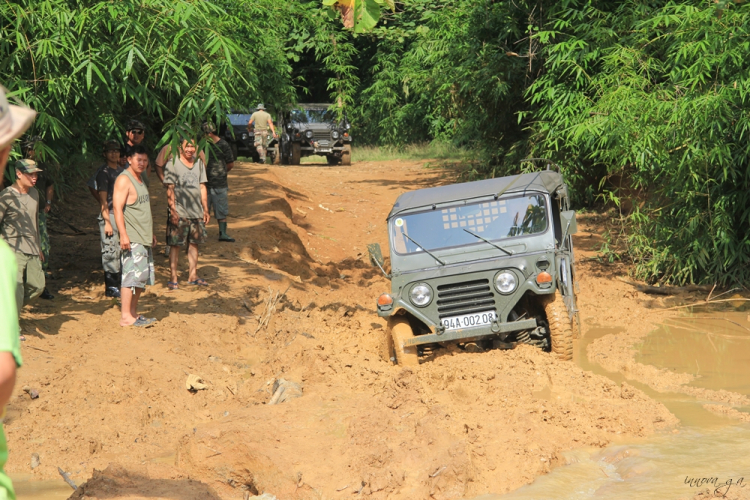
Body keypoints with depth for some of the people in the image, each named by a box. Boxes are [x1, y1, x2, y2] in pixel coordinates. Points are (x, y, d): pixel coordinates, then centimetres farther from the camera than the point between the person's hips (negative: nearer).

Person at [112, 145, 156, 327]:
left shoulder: (140, 179, 18)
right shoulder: (124, 180, -11)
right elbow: (117, 208, -18)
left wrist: (151, 233, 26)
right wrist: (123, 235, -25)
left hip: (144, 237, 9)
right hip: (132, 238, -9)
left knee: (142, 277, 10)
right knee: (132, 274, -12)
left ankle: (133, 312, 16)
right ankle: (126, 316, -11)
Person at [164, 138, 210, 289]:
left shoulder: (199, 163, 11)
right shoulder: (173, 164, -5)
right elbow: (170, 189, -9)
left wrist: (205, 209, 12)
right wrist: (173, 209, -16)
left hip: (196, 212, 5)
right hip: (179, 213, -5)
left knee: (194, 243, 11)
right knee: (175, 244, -3)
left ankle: (193, 276, 21)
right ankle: (173, 278, 1)